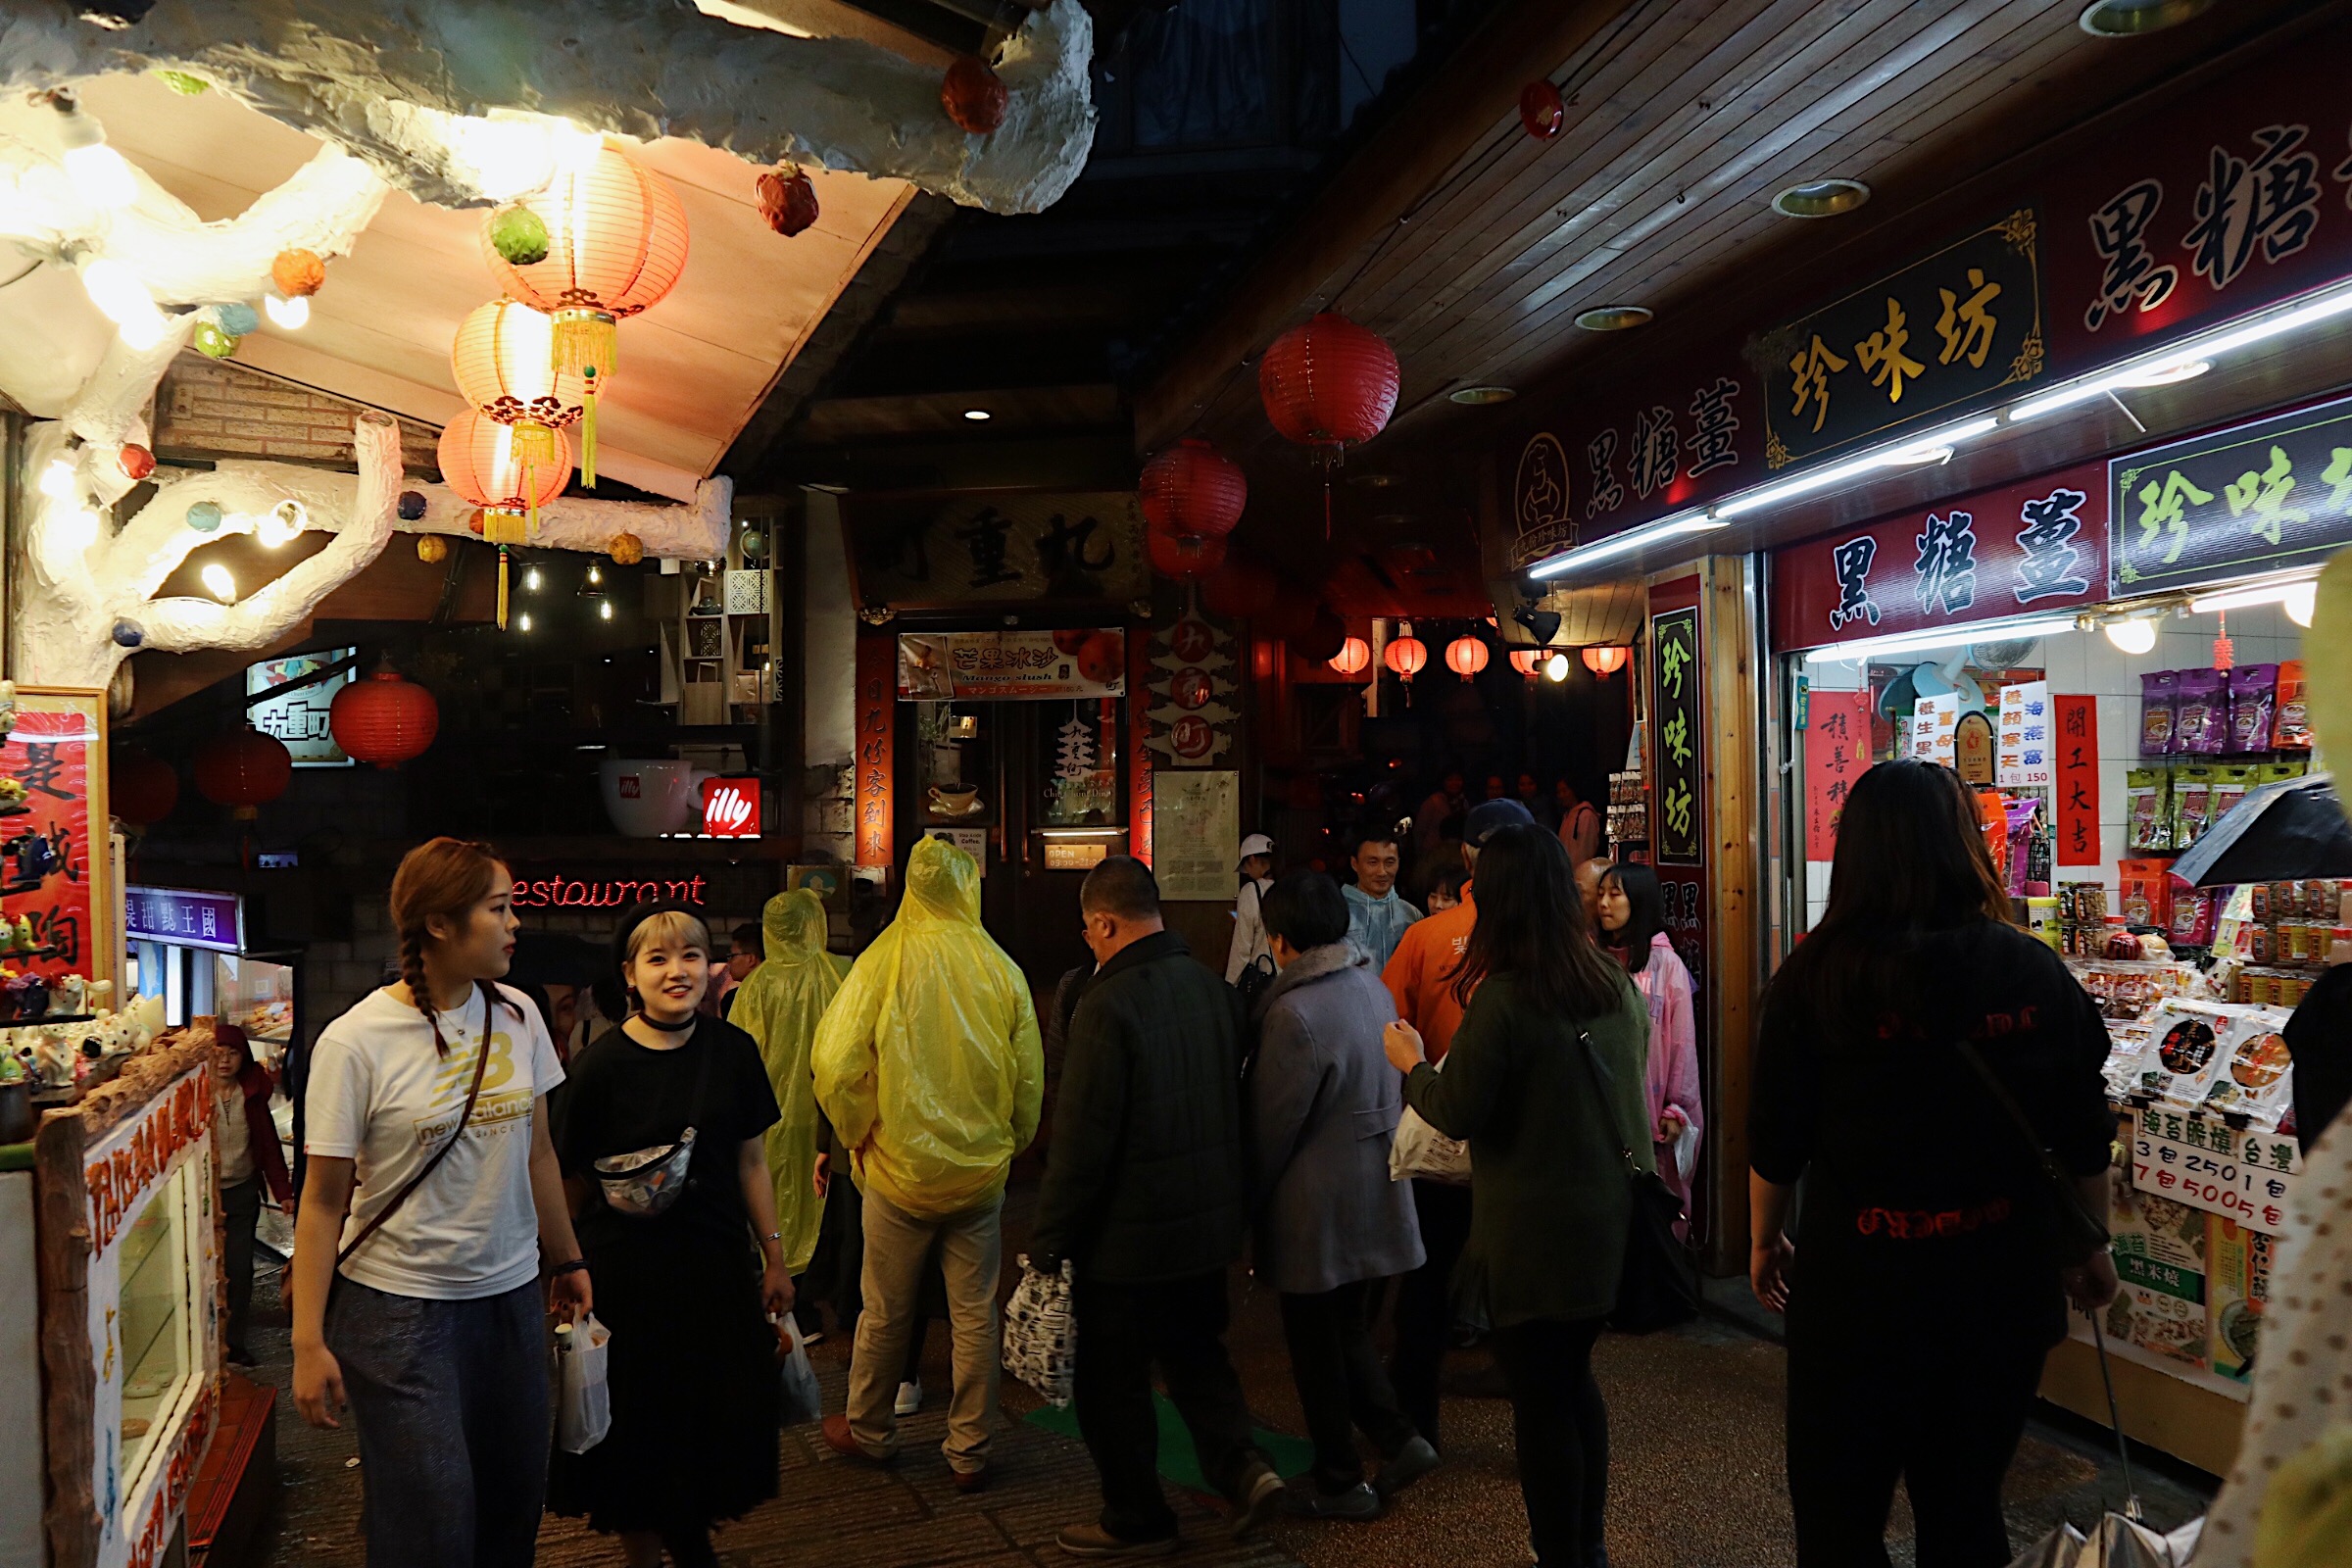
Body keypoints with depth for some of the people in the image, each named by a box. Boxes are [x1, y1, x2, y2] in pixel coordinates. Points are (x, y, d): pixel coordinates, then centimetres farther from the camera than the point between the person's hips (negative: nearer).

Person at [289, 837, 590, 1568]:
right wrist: (308, 1342, -9)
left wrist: (567, 1260, 17)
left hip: (511, 1295, 5)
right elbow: (324, 1199, -8)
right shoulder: (355, 1042, -12)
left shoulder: (517, 1017, 2)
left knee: (516, 1497, 11)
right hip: (399, 1309, -5)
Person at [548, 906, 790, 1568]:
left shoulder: (733, 1050, -2)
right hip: (628, 1270, -3)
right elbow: (570, 1179, -6)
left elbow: (751, 1161, 4)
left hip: (717, 1264, 3)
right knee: (640, 1423, 9)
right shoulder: (602, 1063, -12)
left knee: (719, 1414, 12)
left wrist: (774, 1257, 6)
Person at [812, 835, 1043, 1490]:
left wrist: (857, 1134, 1)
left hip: (899, 1168, -1)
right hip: (981, 1172, 1)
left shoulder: (881, 963, -11)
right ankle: (969, 1451, 19)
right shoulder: (1002, 969, -6)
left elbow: (834, 1066, -15)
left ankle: (868, 1430, 33)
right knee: (975, 1314, 10)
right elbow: (1030, 1079, -1)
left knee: (884, 1312, 15)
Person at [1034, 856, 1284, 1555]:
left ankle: (1136, 1518, 22)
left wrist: (1049, 1242, -12)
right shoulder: (1214, 988, 2)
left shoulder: (1109, 1004, -21)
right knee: (1195, 1351, 25)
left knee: (1111, 1381, 10)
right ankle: (1241, 1463, 11)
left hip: (1129, 1233, -7)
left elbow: (1082, 1139, -21)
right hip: (1211, 1221, 7)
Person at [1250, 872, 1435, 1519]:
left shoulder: (1295, 1012, -23)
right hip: (1379, 1195, 8)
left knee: (1316, 1346, 8)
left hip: (1317, 1212, -8)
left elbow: (1272, 1125, -16)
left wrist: (1250, 1202, -2)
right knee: (1350, 1331, 22)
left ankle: (1339, 1483, 19)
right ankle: (1399, 1439, 17)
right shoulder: (1372, 987, 2)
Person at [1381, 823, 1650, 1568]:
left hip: (1535, 1228, -7)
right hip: (1610, 1218, 8)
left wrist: (1410, 1064, 1)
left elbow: (1457, 1114, -15)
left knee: (1541, 1397, 6)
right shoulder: (1615, 983, 2)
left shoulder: (1503, 998, -21)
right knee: (1574, 1377, 23)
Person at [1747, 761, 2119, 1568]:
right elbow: (2086, 1140, 3)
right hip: (2004, 1279, 3)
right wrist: (2092, 1248, 18)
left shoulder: (1816, 975, -11)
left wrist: (1764, 1241, 10)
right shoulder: (2035, 972, -5)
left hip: (1856, 1282, -2)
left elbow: (1775, 1138, -6)